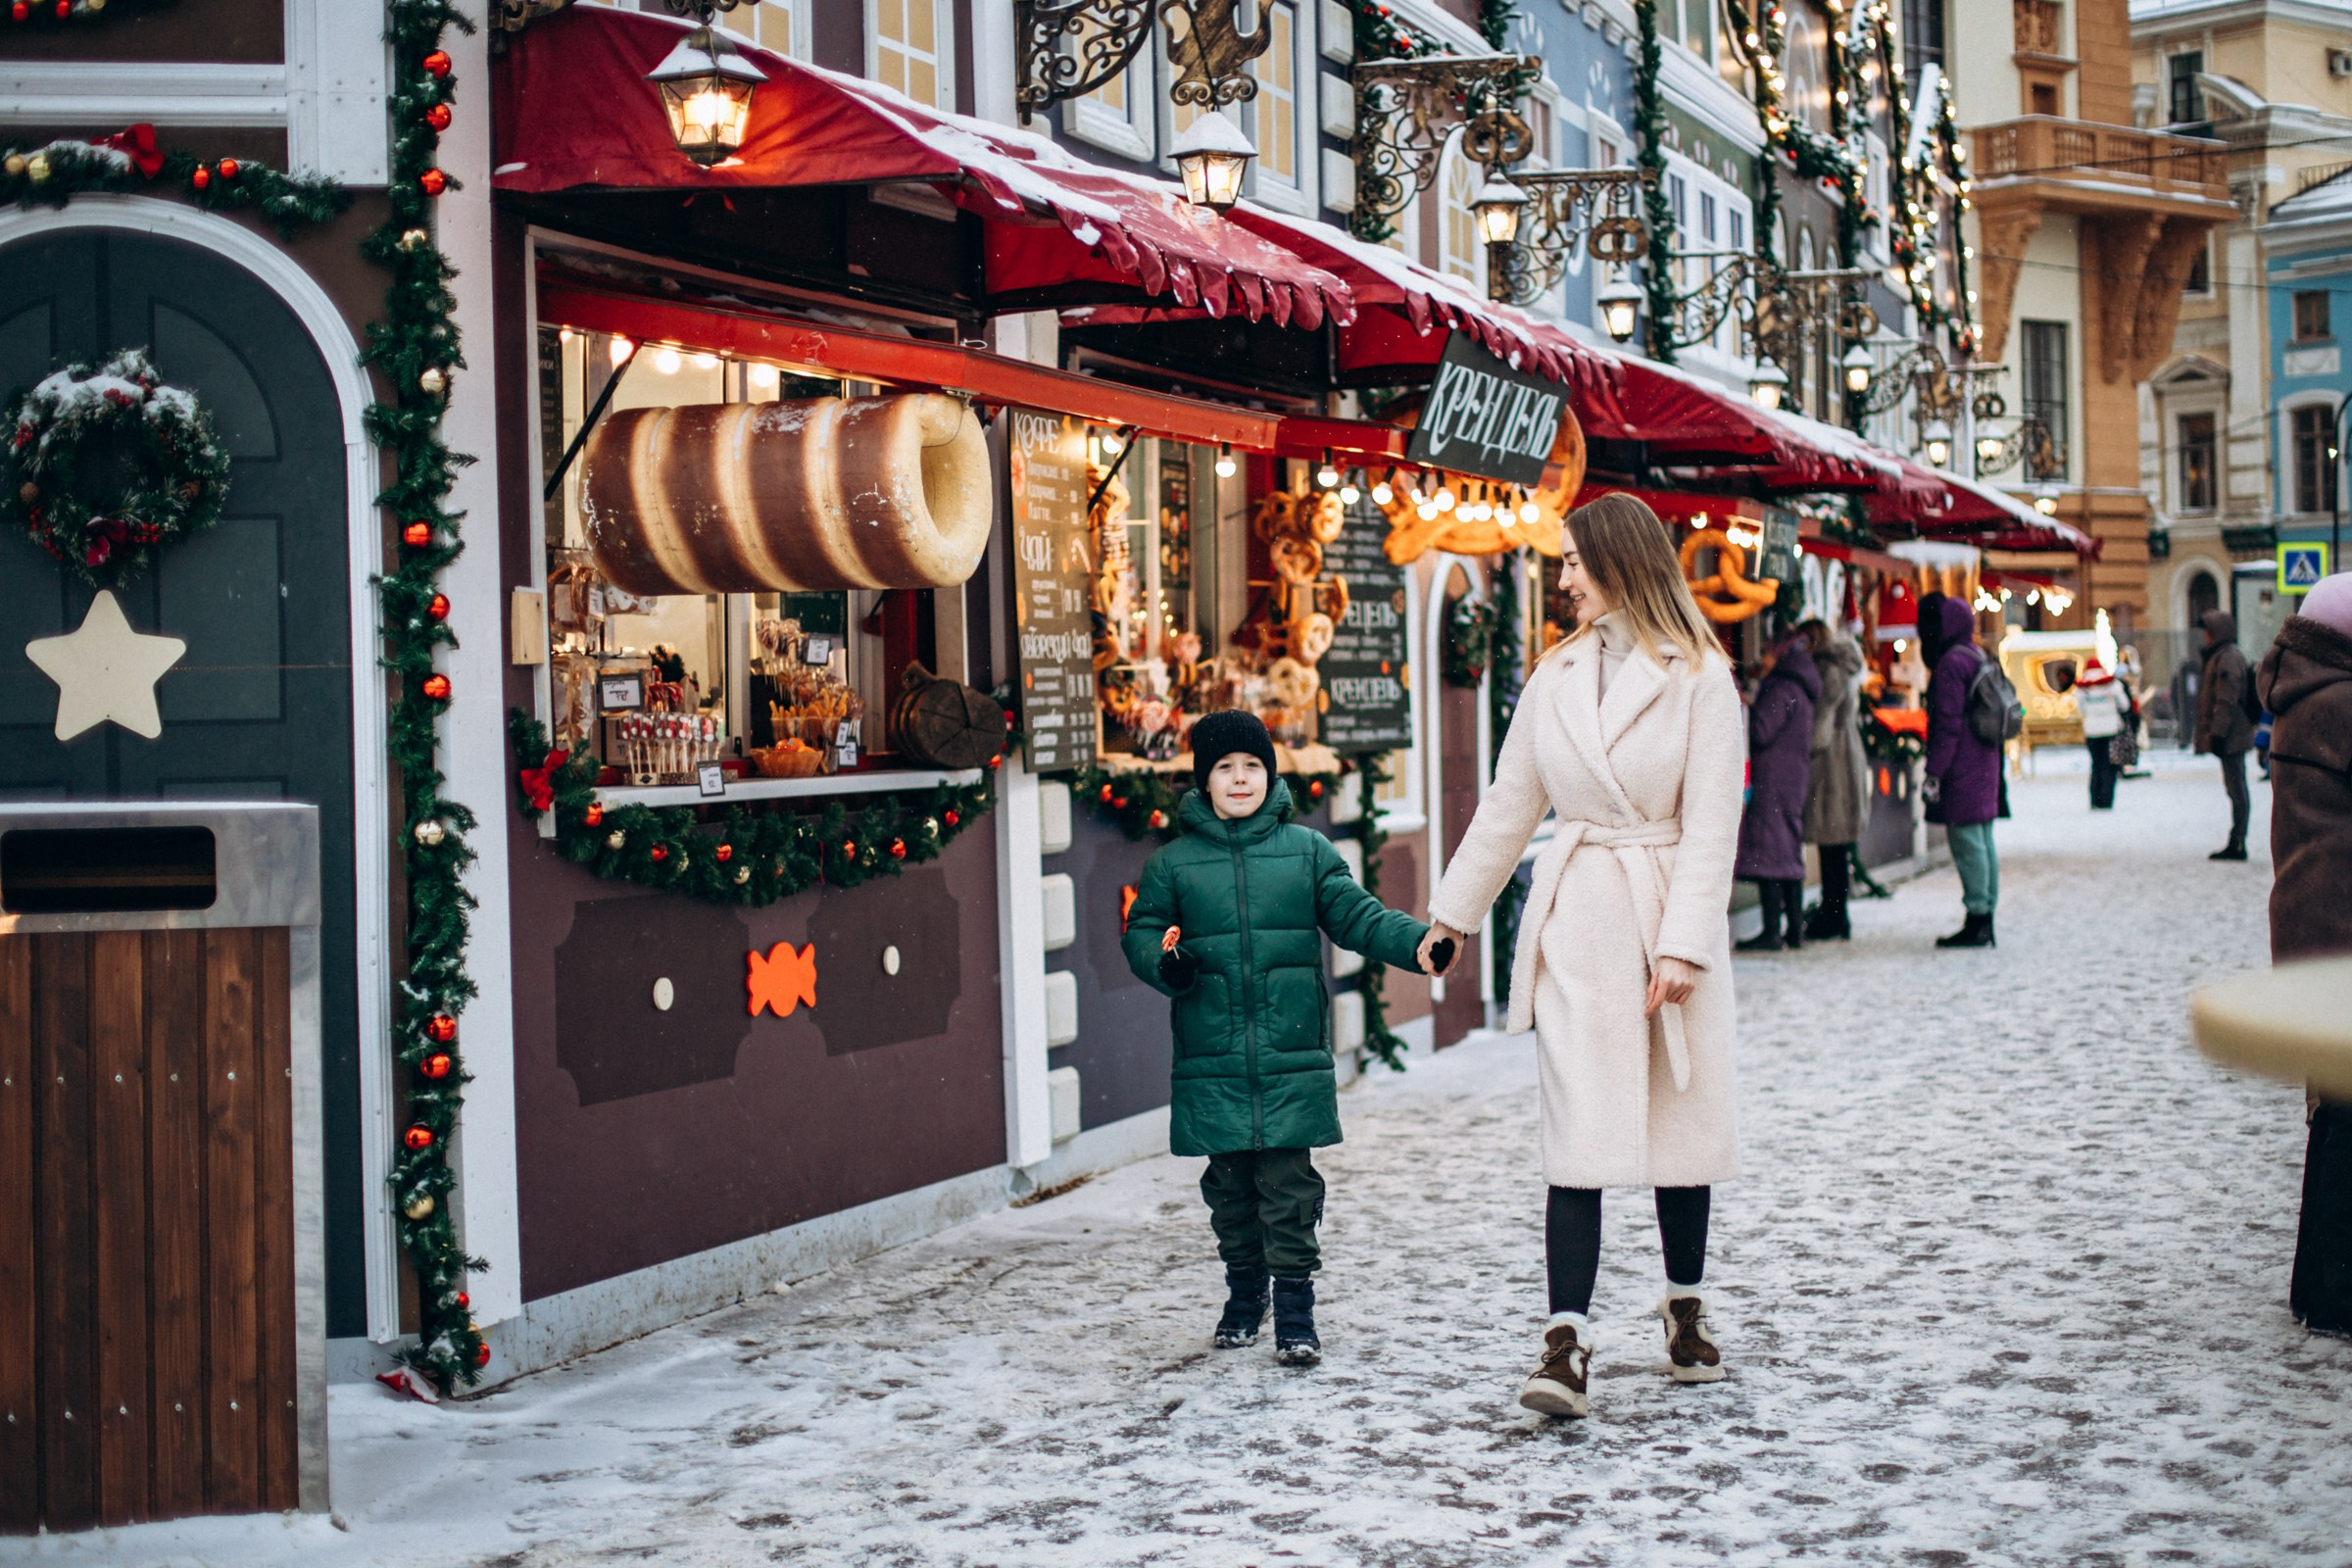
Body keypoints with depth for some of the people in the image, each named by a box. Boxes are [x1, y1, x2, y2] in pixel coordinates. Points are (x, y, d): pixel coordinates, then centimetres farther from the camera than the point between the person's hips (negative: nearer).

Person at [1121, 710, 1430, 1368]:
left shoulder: (1308, 851, 7)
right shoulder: (1173, 862, 7)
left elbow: (1356, 916, 4)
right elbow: (1141, 931, 10)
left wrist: (1416, 942, -12)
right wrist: (1166, 963, -12)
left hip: (1291, 1061, -1)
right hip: (1213, 1061, 1)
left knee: (1289, 1183, -3)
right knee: (1230, 1184, 10)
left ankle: (1295, 1312, 4)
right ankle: (1243, 1294, 27)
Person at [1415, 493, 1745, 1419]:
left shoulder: (1699, 677, -5)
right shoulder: (1557, 675, 8)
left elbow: (1711, 823, -9)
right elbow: (1509, 805, 17)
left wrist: (1683, 946, -15)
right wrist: (1454, 912, 21)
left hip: (1668, 919, -2)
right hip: (1574, 916, 2)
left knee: (1683, 1122, 10)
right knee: (1579, 1130, -6)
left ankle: (1685, 1308, 30)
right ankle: (1567, 1343, -8)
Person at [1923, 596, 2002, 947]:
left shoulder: (1951, 663, -14)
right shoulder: (1979, 658, 15)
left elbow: (1948, 724, -18)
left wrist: (1934, 772, -17)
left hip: (1961, 770, -9)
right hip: (1984, 764, 10)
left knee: (1967, 843, -7)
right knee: (1983, 842, 11)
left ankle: (1976, 921, -7)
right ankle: (1985, 920, 15)